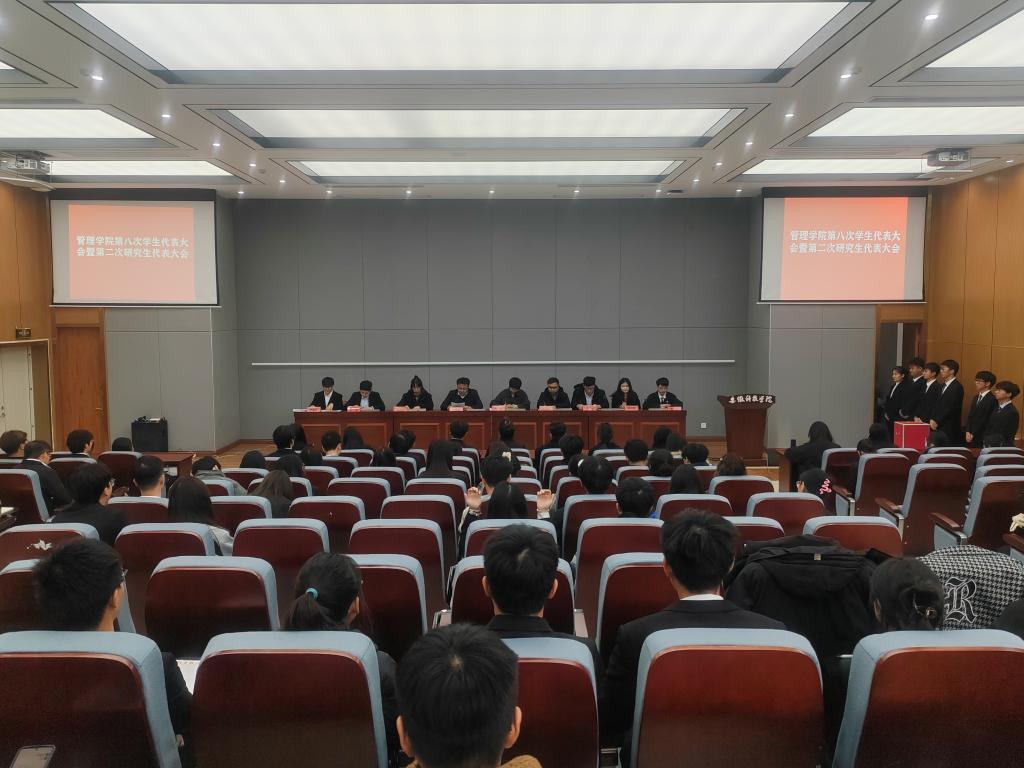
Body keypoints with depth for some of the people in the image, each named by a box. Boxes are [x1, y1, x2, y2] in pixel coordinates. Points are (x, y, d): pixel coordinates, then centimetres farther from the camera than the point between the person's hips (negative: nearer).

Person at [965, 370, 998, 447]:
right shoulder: (976, 398, 16)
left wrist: (973, 435, -11)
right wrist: (968, 432, -3)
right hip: (971, 437, 7)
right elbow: (970, 416, 11)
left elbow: (985, 420, -14)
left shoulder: (992, 400, -12)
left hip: (983, 438, -7)